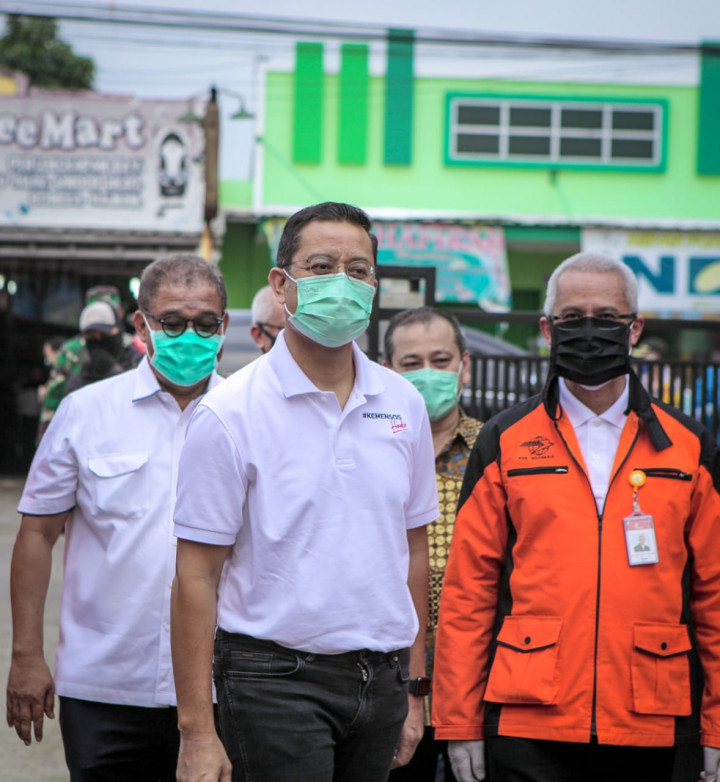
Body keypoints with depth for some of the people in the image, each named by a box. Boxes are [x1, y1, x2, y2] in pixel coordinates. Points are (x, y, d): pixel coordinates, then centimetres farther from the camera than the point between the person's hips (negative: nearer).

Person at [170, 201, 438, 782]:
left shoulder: (404, 404, 8)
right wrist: (197, 732, -12)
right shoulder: (230, 413, -8)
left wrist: (413, 686, 13)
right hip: (275, 678, -5)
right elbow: (196, 576, -9)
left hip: (380, 680, 5)